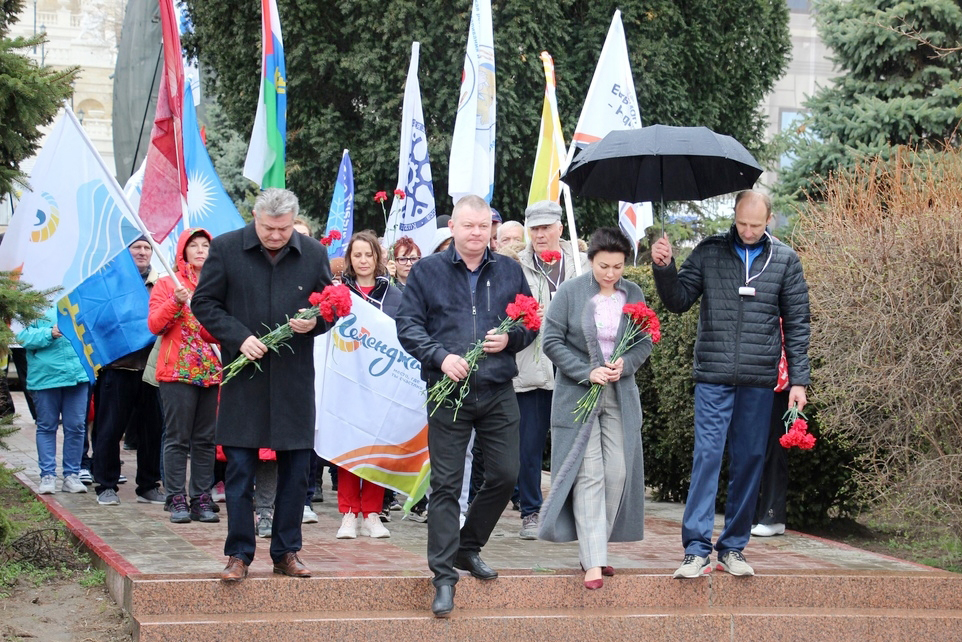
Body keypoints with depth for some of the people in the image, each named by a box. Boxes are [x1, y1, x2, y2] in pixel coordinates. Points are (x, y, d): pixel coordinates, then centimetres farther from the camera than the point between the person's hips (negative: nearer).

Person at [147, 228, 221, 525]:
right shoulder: (168, 284, 5)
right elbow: (154, 325, -3)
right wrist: (175, 303, -16)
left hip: (211, 373, 4)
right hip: (177, 372, -4)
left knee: (205, 439, 3)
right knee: (178, 438, -4)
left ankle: (201, 500, 7)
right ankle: (177, 500, -2)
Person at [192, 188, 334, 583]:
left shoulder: (313, 254, 4)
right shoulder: (226, 249, -1)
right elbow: (203, 303, 2)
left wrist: (314, 322, -11)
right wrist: (240, 337, -12)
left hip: (295, 381, 2)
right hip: (243, 378, -2)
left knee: (295, 469, 5)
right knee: (239, 469, 0)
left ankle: (287, 552, 17)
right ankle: (238, 554, 9)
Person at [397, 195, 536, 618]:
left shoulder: (509, 272, 10)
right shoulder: (428, 271, 3)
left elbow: (530, 322, 15)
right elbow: (408, 325, -2)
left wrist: (510, 339, -7)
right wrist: (441, 357, -16)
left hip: (498, 392, 3)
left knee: (505, 475, 6)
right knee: (446, 485, -2)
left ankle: (468, 547, 29)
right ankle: (444, 576, 2)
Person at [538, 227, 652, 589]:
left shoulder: (634, 295, 6)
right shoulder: (570, 293, -4)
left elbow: (645, 342, 11)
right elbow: (552, 342, -5)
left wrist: (624, 365, -9)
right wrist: (587, 372, -15)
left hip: (621, 397, 4)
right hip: (578, 395, -4)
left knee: (617, 473, 1)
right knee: (588, 475, -8)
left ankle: (596, 548, 14)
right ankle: (593, 561, -8)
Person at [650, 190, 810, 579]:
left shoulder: (785, 260, 6)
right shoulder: (709, 253, 4)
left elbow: (797, 323, 7)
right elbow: (678, 301, 6)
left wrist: (798, 379, 3)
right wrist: (664, 268, -12)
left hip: (759, 380, 1)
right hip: (713, 376, -1)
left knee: (750, 461, 6)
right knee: (707, 456, -6)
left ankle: (733, 549, 16)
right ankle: (696, 549, -4)